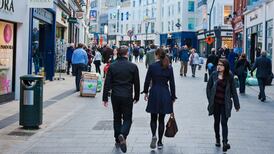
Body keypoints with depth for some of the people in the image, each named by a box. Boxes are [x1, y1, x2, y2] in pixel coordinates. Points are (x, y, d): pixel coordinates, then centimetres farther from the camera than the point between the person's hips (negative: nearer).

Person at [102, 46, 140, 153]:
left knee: (117, 118, 16)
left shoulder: (112, 67, -3)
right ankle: (123, 135, -21)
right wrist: (136, 96, 12)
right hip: (127, 97, -2)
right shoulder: (133, 66, -6)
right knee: (127, 118, 6)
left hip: (115, 96, 2)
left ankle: (118, 140, 21)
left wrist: (105, 98, 4)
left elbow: (107, 83, -2)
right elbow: (136, 83, 0)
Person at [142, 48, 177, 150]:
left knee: (153, 118, 11)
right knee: (161, 119, 10)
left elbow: (147, 81, -4)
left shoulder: (152, 66, -8)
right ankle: (160, 142, 13)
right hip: (165, 95, 2)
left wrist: (146, 92, 11)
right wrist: (173, 97, 8)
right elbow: (172, 83, 1)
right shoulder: (169, 68, -1)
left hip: (154, 94, -2)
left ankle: (154, 135, -14)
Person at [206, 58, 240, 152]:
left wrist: (236, 104, 0)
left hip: (225, 104, -2)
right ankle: (217, 139, 31)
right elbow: (208, 87, 3)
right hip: (215, 103, 2)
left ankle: (225, 142, -8)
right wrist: (210, 99, -4)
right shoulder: (214, 74, -4)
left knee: (224, 123, -6)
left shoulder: (229, 76, -6)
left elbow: (233, 90, -2)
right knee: (216, 121, 16)